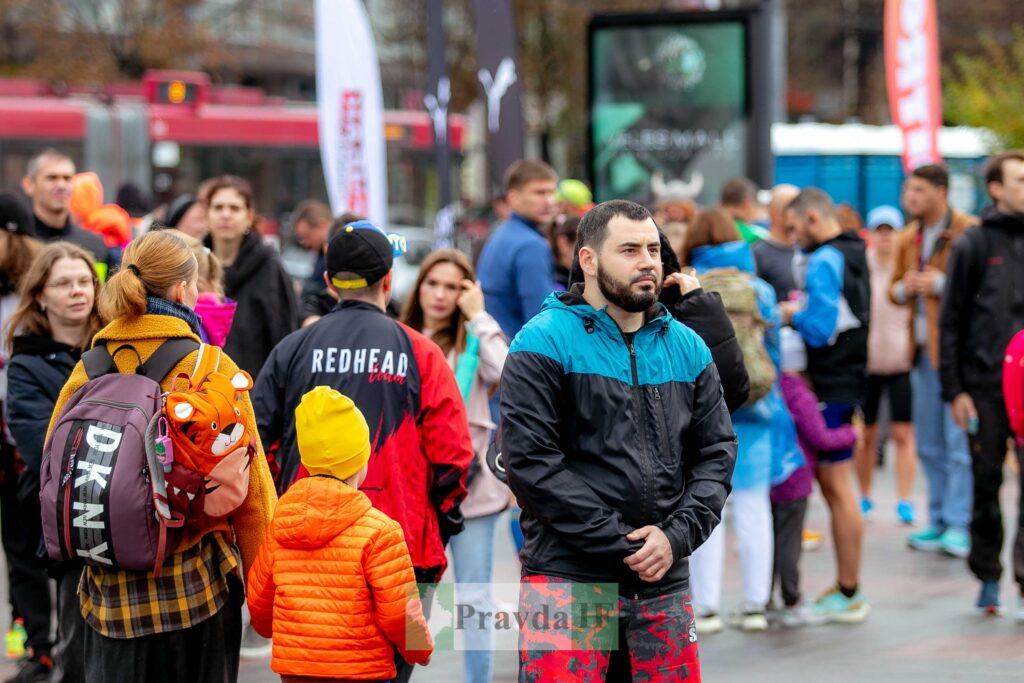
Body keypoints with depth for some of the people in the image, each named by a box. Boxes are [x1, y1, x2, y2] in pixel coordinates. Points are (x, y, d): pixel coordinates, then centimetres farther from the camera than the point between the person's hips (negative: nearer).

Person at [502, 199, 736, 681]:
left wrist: (677, 535, -6)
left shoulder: (687, 348, 13)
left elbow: (717, 451, 11)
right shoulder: (544, 344, -4)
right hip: (568, 575, -5)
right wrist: (621, 541, -13)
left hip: (665, 581, 5)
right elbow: (530, 460, -12)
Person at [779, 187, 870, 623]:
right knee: (831, 482, 15)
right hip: (846, 381, 10)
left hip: (832, 386, -10)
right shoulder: (855, 255, 15)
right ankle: (846, 586, 19)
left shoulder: (824, 261, -15)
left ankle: (849, 595, -3)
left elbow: (821, 328, -20)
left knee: (838, 487, -6)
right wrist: (803, 310, 13)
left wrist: (793, 315, -2)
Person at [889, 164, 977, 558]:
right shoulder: (908, 239, 15)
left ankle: (959, 524, -8)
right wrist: (904, 288, 0)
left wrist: (939, 283, -17)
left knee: (960, 441, -10)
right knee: (929, 444, 10)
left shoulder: (968, 232, -7)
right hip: (923, 349, 7)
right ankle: (939, 522, 17)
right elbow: (894, 291, 22)